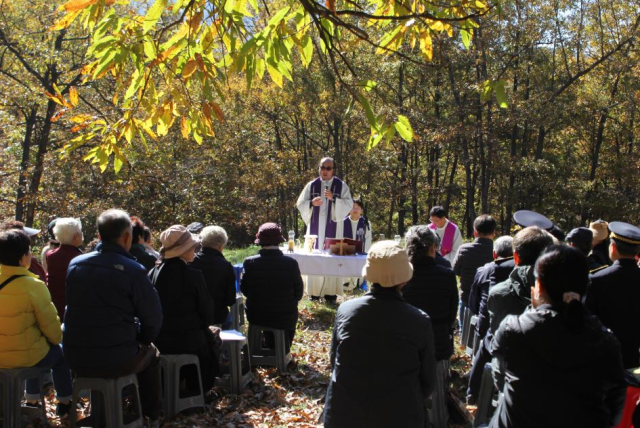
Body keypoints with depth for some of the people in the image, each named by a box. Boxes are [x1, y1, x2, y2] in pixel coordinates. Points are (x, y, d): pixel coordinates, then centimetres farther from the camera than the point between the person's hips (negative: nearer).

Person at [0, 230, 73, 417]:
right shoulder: (33, 285, -22)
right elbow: (50, 326, -14)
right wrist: (56, 339, 8)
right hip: (25, 357, -5)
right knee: (60, 353, 25)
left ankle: (32, 399, 42)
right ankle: (65, 402, 33)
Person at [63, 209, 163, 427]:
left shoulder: (75, 264, 0)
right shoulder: (133, 270, -14)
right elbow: (153, 318, -11)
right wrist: (141, 339, 9)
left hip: (76, 359, 5)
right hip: (117, 360, -4)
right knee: (150, 353, 28)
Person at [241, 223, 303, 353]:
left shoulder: (250, 263, -14)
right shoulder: (291, 263, -16)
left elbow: (244, 290, -2)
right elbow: (298, 293, -7)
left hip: (257, 317, 2)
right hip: (285, 318, -2)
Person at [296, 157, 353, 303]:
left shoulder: (341, 186, 3)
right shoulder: (312, 185, 8)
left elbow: (349, 205, -5)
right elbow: (300, 204, 6)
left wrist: (333, 199, -20)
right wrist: (312, 203, -15)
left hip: (333, 228, -2)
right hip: (316, 227, 2)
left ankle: (331, 293, -1)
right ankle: (314, 292, 3)